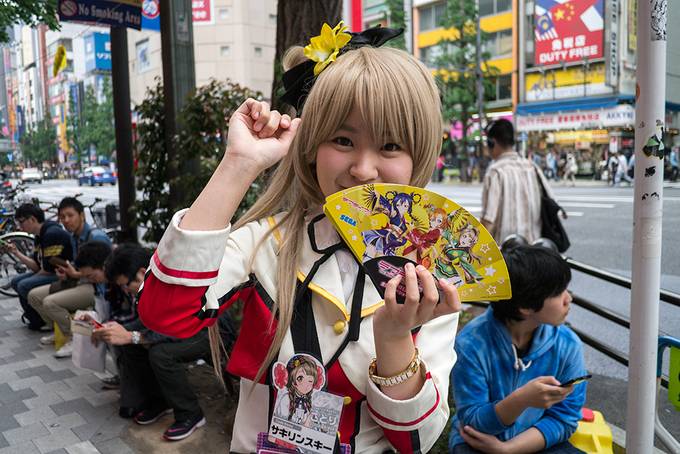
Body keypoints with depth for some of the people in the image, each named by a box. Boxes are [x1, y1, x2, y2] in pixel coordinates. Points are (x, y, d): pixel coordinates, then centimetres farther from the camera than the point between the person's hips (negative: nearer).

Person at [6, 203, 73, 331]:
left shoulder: (52, 233, -20)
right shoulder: (40, 236, 10)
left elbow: (48, 269, -20)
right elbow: (37, 266, 9)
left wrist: (33, 278, -3)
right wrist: (16, 253, 2)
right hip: (52, 273, 11)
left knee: (24, 286, -20)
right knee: (15, 281, 10)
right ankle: (34, 316, 14)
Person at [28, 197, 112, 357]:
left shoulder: (96, 236, -16)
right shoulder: (73, 237, 11)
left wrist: (75, 274, -14)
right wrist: (66, 273, -4)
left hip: (97, 287, -9)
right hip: (78, 282, 9)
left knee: (50, 302, -25)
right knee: (34, 295, 6)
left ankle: (73, 339, -6)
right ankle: (59, 330, 20)